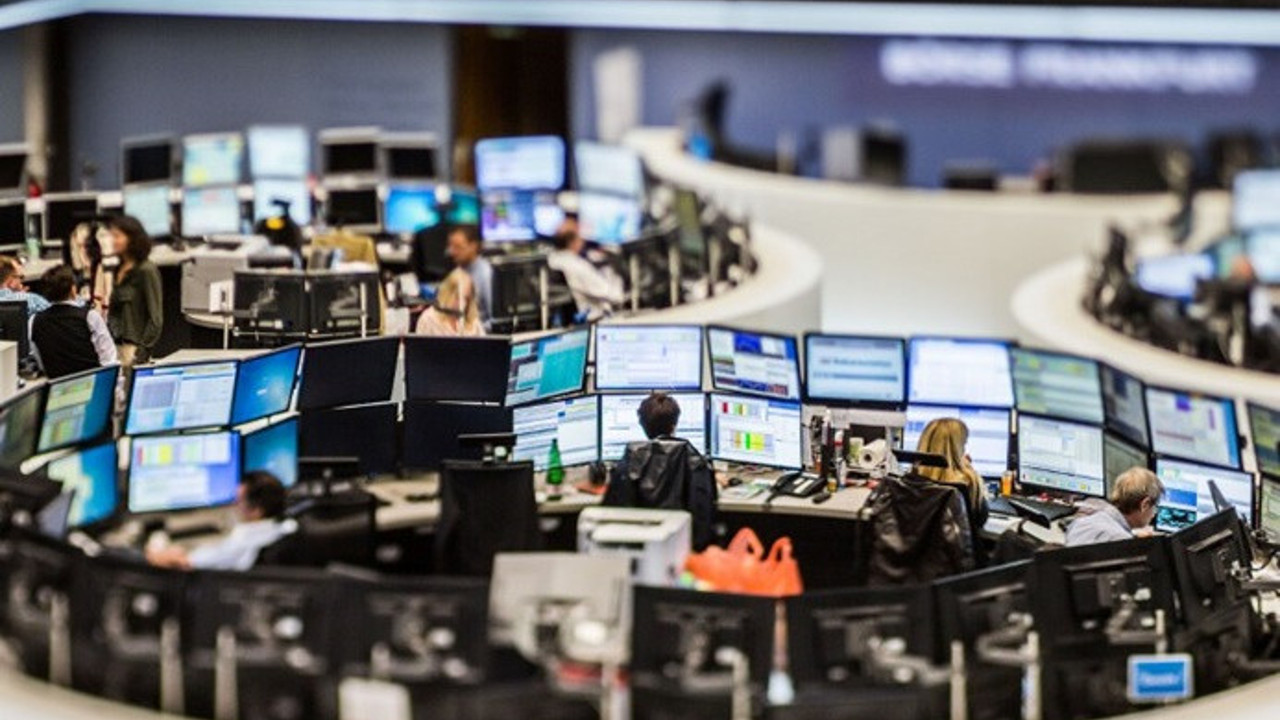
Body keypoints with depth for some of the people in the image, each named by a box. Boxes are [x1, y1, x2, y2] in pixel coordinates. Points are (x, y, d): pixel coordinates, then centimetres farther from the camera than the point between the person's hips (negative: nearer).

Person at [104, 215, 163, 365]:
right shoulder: (120, 270, 15)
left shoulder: (146, 270, -7)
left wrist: (142, 352, -16)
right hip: (115, 346, 7)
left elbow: (156, 319, -11)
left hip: (132, 347, -7)